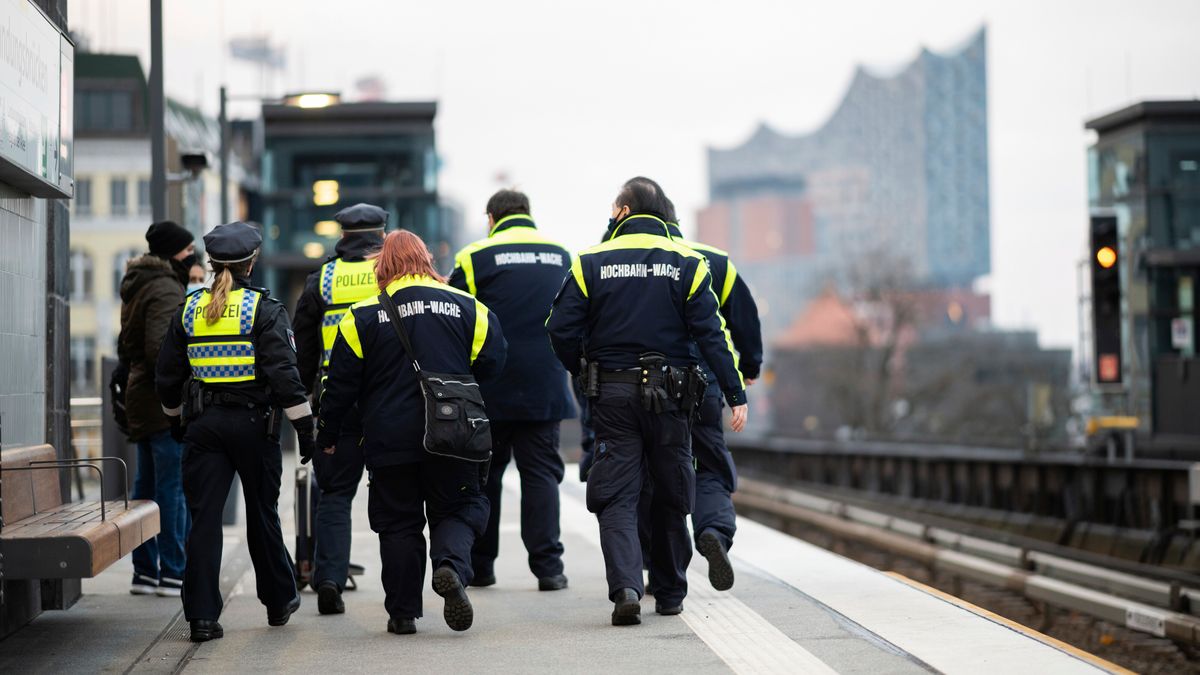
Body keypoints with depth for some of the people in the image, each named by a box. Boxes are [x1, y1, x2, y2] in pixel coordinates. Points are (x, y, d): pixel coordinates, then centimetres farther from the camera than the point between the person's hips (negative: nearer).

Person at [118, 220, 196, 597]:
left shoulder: (138, 287, 18)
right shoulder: (166, 290, -14)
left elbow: (125, 349, 23)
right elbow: (160, 350, -24)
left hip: (141, 399, 10)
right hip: (167, 405, -10)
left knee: (147, 486, 12)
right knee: (175, 488, -6)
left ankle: (145, 572, 16)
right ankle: (173, 574, -4)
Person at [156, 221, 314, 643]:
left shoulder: (189, 309, 5)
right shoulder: (264, 309, -6)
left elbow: (167, 375, 11)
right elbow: (283, 373, -13)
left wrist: (175, 417, 26)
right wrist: (304, 427, -8)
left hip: (203, 424, 2)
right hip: (253, 423, -2)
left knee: (204, 518, 1)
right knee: (262, 515, 13)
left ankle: (201, 616, -6)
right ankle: (279, 602, 28)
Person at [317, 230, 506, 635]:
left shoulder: (363, 316, -2)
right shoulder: (466, 307, 1)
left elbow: (341, 384, 0)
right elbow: (492, 363, 6)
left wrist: (328, 435, 12)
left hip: (390, 442, 0)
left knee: (398, 524, 10)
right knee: (458, 510, 12)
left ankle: (403, 613, 10)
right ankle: (451, 566, -18)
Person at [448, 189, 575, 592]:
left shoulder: (476, 257, -3)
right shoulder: (562, 257, 9)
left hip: (490, 389, -2)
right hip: (545, 388, 2)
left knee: (483, 474, 8)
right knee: (541, 473, 4)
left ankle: (479, 564, 13)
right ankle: (547, 566, -2)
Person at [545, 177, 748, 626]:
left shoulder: (591, 263, -1)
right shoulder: (686, 264, 1)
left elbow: (561, 329, -3)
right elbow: (712, 333, -4)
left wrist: (579, 370, 16)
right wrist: (736, 394, -3)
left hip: (613, 395, -1)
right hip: (670, 395, 1)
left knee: (615, 497, 0)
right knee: (672, 496, 14)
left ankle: (625, 586, -20)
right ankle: (671, 594, 22)